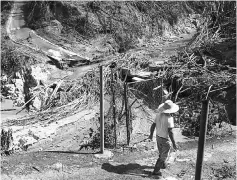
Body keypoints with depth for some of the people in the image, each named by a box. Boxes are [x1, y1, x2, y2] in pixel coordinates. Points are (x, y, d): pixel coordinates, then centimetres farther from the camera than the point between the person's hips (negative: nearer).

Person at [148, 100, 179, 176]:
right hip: (165, 140, -6)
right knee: (164, 157, 12)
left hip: (158, 137, 7)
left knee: (161, 153, 28)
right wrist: (174, 143, -20)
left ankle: (163, 165, 49)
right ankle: (156, 171, 18)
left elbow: (153, 125, -2)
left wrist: (151, 135, 14)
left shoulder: (158, 114, -9)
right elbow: (170, 132, -28)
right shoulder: (169, 118, -29)